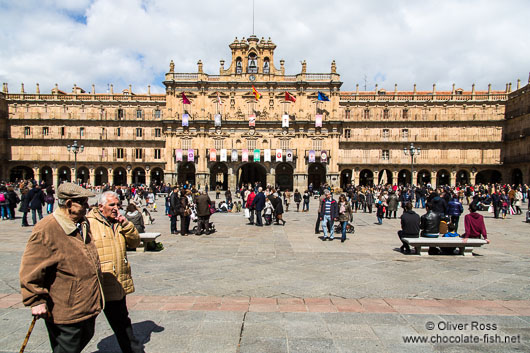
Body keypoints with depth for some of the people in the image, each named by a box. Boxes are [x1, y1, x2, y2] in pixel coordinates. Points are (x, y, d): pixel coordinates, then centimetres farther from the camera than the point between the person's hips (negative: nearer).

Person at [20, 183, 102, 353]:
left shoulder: (82, 224, 7)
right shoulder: (46, 230, -21)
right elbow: (30, 269, -18)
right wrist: (36, 300, -18)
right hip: (65, 312, -9)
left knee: (86, 337, 25)